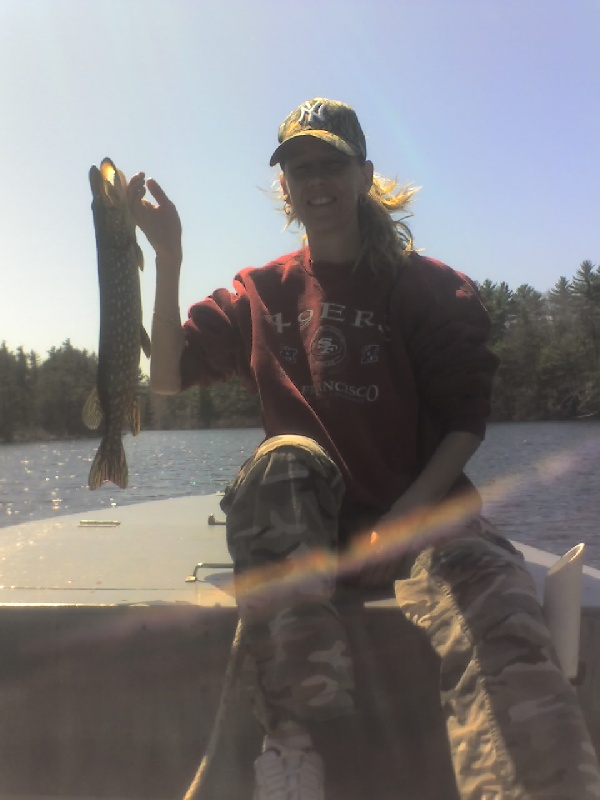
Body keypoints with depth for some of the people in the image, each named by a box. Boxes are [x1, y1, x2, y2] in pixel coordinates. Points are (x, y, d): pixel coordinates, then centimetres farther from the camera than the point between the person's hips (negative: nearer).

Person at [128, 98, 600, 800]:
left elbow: (466, 421, -1)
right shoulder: (261, 293, 12)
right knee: (282, 460, -34)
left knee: (498, 622, -34)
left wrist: (407, 515, -17)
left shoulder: (431, 288, 4)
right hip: (303, 518, 2)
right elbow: (167, 377, 4)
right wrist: (168, 260, -8)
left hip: (416, 512, -2)